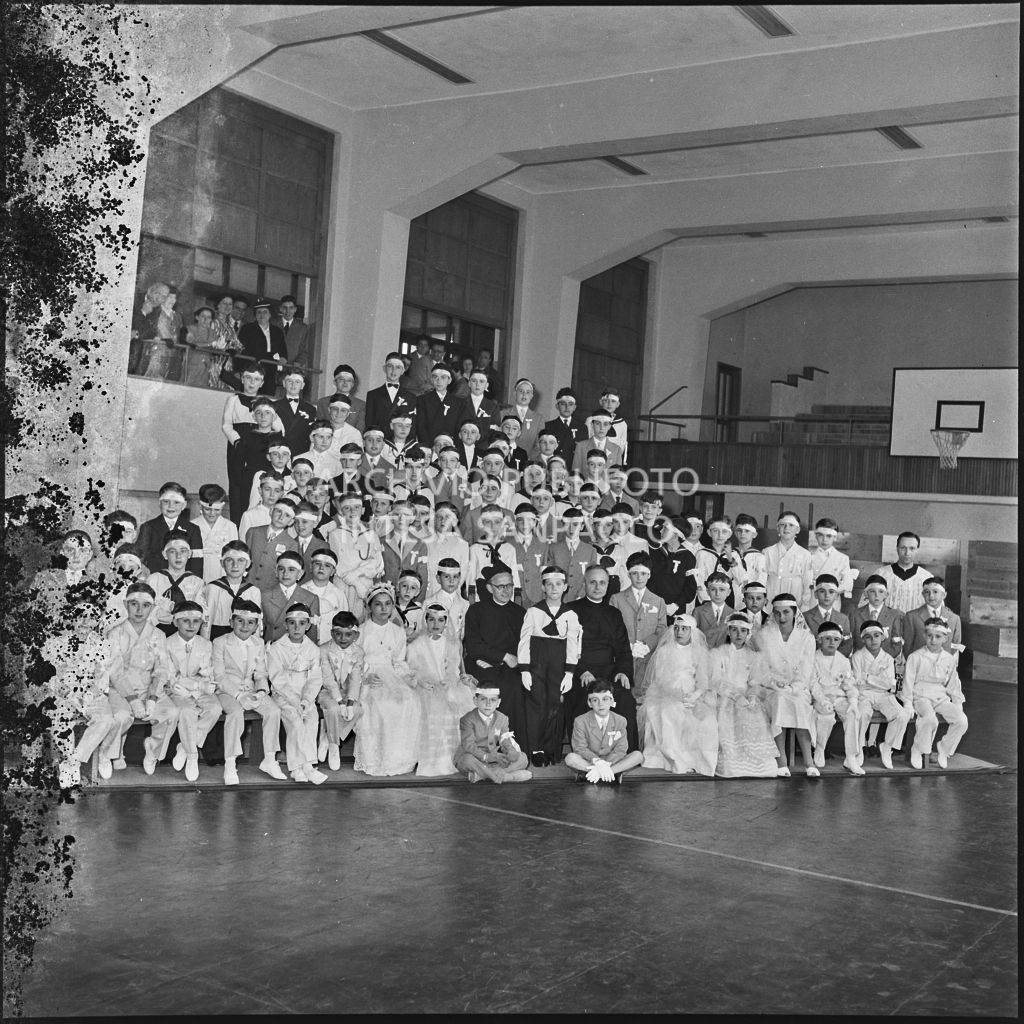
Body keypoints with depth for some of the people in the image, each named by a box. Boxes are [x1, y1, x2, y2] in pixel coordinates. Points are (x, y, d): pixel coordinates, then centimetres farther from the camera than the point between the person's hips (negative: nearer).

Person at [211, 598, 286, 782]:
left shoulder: (258, 645, 10)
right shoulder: (220, 643, -4)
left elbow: (261, 674, 9)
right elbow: (219, 676, -10)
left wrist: (261, 691, -14)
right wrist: (239, 695, -22)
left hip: (251, 692, 4)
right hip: (227, 691, -4)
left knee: (274, 710, -20)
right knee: (236, 712, -35)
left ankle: (269, 760, -8)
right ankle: (230, 765, -28)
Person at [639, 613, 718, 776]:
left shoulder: (700, 652, 12)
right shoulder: (663, 651, 9)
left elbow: (704, 681, 7)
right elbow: (659, 680, 2)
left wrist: (695, 695, -14)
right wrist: (677, 696, -13)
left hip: (693, 697, 1)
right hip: (666, 696, -1)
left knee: (707, 718, -29)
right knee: (667, 715, -33)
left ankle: (700, 761, -23)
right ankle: (679, 762, -31)